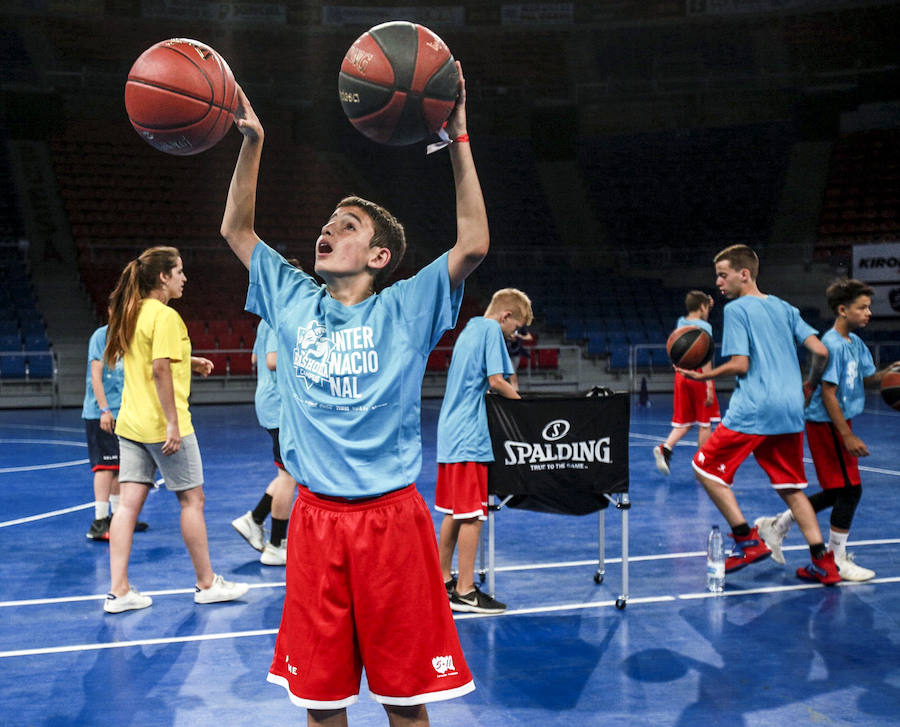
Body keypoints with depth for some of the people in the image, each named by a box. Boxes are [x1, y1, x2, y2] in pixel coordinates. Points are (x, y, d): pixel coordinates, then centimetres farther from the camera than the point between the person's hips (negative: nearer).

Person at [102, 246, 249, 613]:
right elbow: (159, 369, -23)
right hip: (162, 425, -8)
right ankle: (207, 584, 15)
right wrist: (173, 423, -22)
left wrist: (188, 362, 17)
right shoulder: (165, 316, -15)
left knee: (129, 503, 6)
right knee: (192, 500, 5)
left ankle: (118, 590, 6)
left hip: (130, 424, 8)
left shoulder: (132, 313, 12)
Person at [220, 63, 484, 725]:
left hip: (391, 516, -3)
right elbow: (236, 229, 16)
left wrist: (458, 139, -17)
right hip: (315, 517, 3)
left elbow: (474, 246, -13)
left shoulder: (406, 308, -1)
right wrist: (252, 142, 5)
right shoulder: (294, 301, 9)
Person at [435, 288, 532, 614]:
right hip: (471, 436, -9)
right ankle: (464, 592, -3)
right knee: (472, 514, -6)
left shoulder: (470, 328, 20)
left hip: (450, 431, 9)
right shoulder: (491, 330, -7)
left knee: (453, 513, 15)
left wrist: (511, 397, 16)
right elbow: (496, 381, -16)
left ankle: (443, 581, 22)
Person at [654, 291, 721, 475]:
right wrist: (709, 385, -20)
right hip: (699, 375, -6)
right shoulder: (704, 327, -9)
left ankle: (665, 448, -11)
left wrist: (707, 307, 34)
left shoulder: (680, 322, 11)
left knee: (684, 422, 12)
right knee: (705, 423, 5)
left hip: (681, 374, 6)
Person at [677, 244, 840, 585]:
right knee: (790, 487, 14)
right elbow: (820, 352, 8)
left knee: (707, 467, 7)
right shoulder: (784, 307, 15)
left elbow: (740, 364, -13)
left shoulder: (736, 308, -4)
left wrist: (704, 376, 0)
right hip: (790, 410, 7)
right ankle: (824, 562, 9)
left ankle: (747, 540, 0)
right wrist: (809, 386, 23)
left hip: (753, 409, -7)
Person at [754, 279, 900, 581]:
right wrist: (848, 437, -22)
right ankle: (837, 559, 7)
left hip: (839, 424, 10)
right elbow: (828, 393, -21)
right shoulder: (832, 344, -18)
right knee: (849, 490, -5)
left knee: (837, 493, 14)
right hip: (827, 424, -10)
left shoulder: (855, 342, 10)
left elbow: (869, 378, 17)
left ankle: (776, 526, 24)